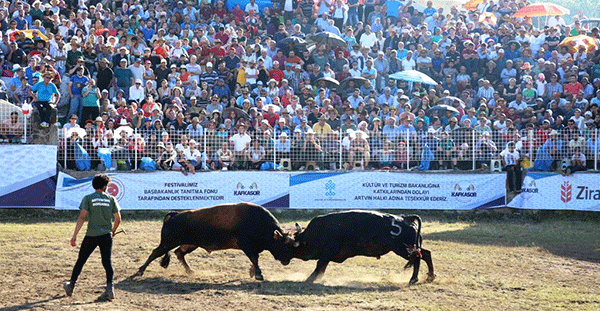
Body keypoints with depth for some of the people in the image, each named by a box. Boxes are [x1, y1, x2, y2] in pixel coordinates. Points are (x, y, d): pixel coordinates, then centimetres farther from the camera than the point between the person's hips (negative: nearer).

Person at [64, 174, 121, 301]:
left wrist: (74, 236, -11)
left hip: (91, 236, -1)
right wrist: (113, 232, 26)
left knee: (80, 261, 13)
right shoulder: (111, 199, 5)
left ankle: (70, 287, 26)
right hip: (106, 235, 1)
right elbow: (118, 219, 7)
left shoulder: (88, 198, -2)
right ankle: (109, 288, -21)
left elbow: (82, 217, -11)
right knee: (107, 261, -2)